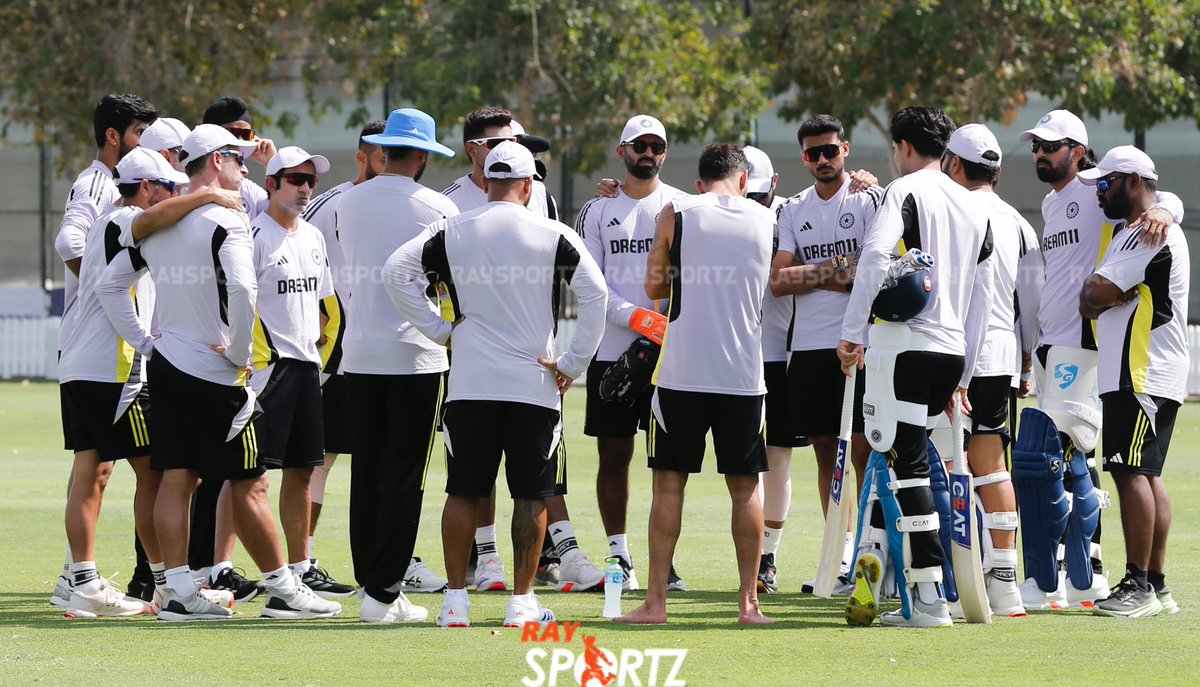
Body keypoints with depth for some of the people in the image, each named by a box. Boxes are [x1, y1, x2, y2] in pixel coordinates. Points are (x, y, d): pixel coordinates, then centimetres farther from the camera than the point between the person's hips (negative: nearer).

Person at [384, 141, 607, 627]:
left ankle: (456, 600, 7)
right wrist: (573, 363, -3)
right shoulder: (552, 235, -3)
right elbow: (595, 292, -9)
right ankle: (522, 602, 4)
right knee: (531, 495, 5)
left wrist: (437, 328, 2)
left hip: (470, 385, 1)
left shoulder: (453, 231, 2)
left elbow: (396, 270, -2)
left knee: (464, 492, 7)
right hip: (534, 385, -1)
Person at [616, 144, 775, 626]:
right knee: (745, 487, 8)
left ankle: (656, 600, 1)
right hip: (743, 373, 1)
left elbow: (654, 287, 9)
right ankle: (749, 601, 7)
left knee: (669, 484, 3)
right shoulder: (766, 221, 5)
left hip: (682, 370, -1)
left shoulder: (675, 214, 0)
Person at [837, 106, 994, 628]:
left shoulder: (905, 191, -2)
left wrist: (853, 332, -16)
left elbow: (875, 256, -19)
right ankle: (869, 567, 14)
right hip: (952, 351, 7)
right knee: (894, 458, 16)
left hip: (905, 345, -7)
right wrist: (961, 377, 25)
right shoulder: (975, 208, 19)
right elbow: (981, 298, 21)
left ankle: (928, 598, -9)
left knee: (905, 466, -6)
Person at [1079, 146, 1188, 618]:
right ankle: (1156, 586, 11)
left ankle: (1139, 586, -13)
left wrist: (1098, 294, 2)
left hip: (1144, 378, -11)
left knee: (1130, 472, -12)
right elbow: (1091, 302, 22)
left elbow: (1095, 293, -18)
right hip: (1131, 373, 11)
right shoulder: (1128, 232, 21)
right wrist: (1105, 298, 2)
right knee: (1145, 476, 10)